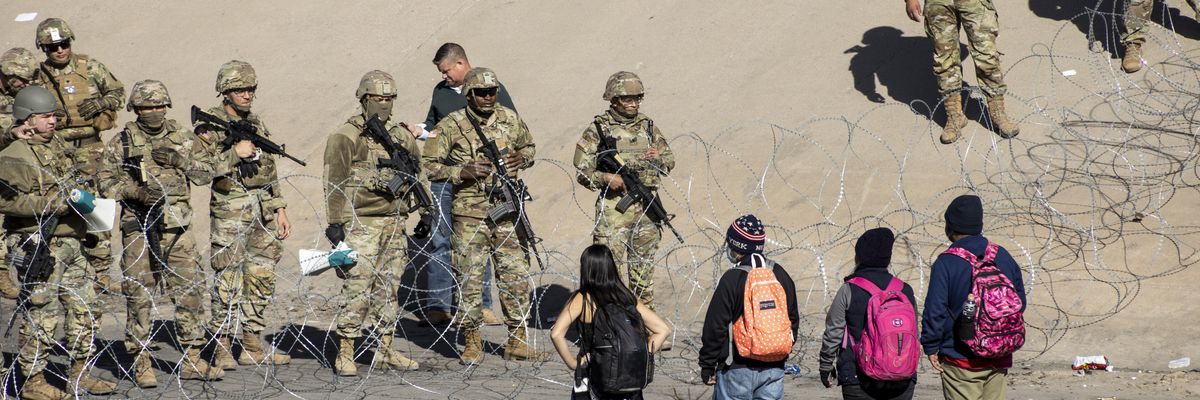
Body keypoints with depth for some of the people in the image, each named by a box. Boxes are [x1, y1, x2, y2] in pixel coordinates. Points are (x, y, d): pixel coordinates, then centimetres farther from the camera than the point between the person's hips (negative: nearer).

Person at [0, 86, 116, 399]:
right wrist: (51, 205, -21)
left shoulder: (57, 146, 16)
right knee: (41, 314, -6)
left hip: (69, 244, 9)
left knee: (85, 308, 11)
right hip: (39, 247, -9)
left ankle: (80, 373, 22)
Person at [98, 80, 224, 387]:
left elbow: (206, 174, 7)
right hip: (139, 231, -3)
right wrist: (136, 192, -19)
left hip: (177, 228, 3)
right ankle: (141, 362, 6)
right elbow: (106, 182, -3)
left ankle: (192, 360, 11)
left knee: (190, 290, 3)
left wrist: (179, 160, -10)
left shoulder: (182, 138, 9)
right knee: (139, 295, -1)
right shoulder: (122, 143, 1)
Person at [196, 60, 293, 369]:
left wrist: (280, 209, 15)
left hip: (263, 211, 7)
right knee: (228, 280, -6)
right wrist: (235, 154, -20)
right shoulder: (209, 126, -6)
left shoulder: (256, 124, 15)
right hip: (230, 212, -7)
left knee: (262, 278, 8)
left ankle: (253, 345, 16)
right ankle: (221, 348, -1)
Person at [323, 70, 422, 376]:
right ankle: (345, 354, -5)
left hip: (394, 223, 6)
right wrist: (334, 222, -15)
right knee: (357, 290, -9)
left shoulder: (401, 136, 13)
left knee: (389, 289, 9)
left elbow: (416, 173, 23)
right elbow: (334, 182, -9)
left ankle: (385, 351, 16)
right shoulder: (346, 137, -5)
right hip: (360, 223, -6)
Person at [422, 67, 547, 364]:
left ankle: (517, 342, 15)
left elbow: (529, 147, 23)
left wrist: (522, 158, 0)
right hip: (469, 214, -4)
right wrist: (463, 171, -17)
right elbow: (429, 166, -4)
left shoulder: (510, 119, 6)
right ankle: (472, 344, 9)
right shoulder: (451, 126, -6)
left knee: (517, 276, 5)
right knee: (469, 278, 0)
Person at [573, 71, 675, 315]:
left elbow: (670, 161, 16)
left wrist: (659, 157, -6)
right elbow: (582, 171, -3)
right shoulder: (598, 129, -2)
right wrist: (605, 178, -20)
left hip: (646, 208, 4)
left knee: (644, 268, 11)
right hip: (613, 208, -4)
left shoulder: (648, 126, 11)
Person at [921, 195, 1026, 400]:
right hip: (999, 360, 5)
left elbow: (934, 311, -15)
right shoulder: (1003, 257, 5)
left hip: (961, 362, -5)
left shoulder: (945, 264, -13)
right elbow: (1020, 302, 13)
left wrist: (930, 347, -3)